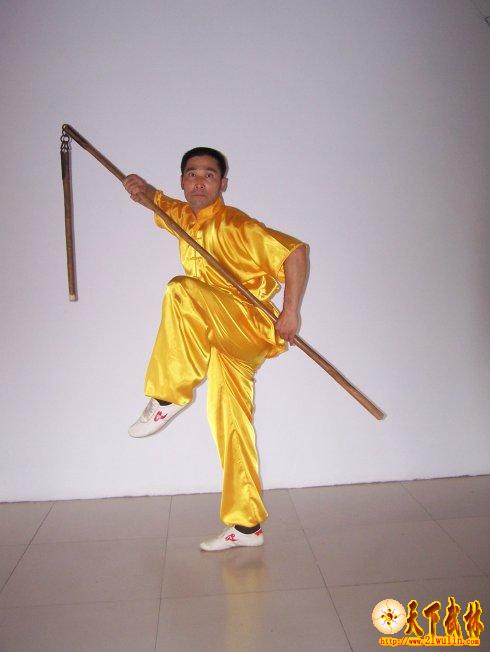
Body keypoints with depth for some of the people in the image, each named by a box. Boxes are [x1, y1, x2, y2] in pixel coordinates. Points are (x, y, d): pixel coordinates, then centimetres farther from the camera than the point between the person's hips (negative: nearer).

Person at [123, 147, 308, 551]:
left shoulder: (235, 225, -12)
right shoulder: (183, 217, 11)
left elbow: (296, 250, -15)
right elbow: (157, 201, 30)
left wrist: (291, 312, -20)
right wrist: (141, 189, 5)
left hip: (253, 327, -8)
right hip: (221, 341, 8)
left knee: (181, 292, -30)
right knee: (229, 424, 7)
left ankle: (168, 397, -17)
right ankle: (246, 526, 19)